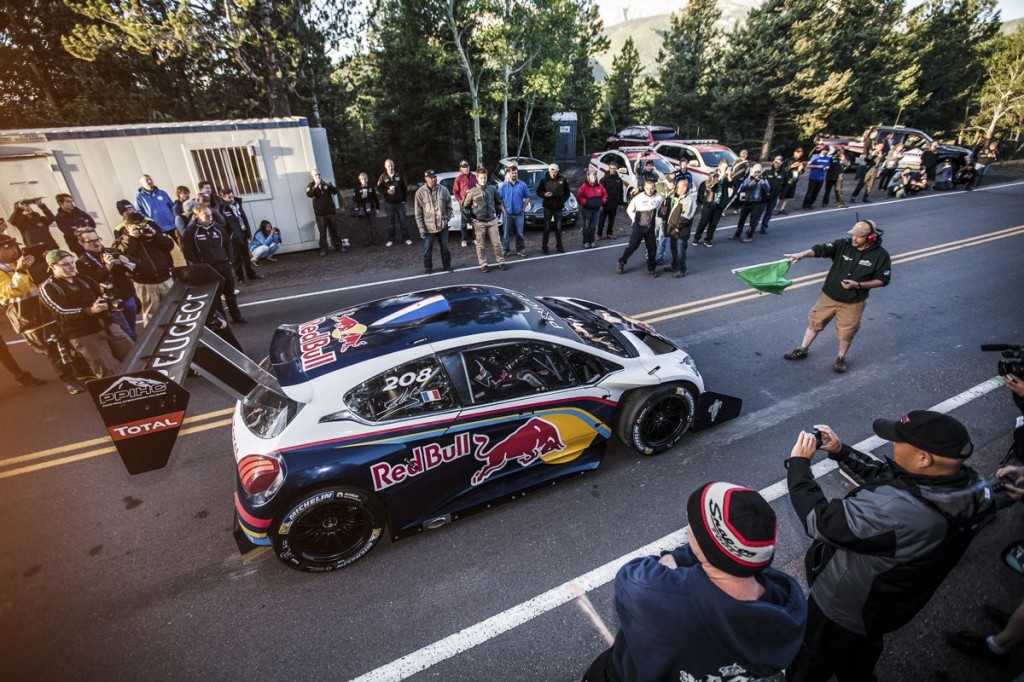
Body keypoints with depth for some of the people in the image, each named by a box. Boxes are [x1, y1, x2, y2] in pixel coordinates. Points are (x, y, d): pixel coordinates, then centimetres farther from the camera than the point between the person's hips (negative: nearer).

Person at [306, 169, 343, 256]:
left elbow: (335, 191, -1)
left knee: (334, 231, 8)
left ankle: (337, 247, 18)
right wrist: (315, 186, -29)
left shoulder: (326, 183, 11)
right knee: (323, 232, -2)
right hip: (320, 214, -2)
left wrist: (329, 185, -18)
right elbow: (309, 194, -16)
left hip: (331, 211, 2)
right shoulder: (311, 185, 3)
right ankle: (323, 250, 1)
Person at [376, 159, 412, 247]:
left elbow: (405, 189, 6)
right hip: (389, 203, 0)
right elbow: (379, 189, 0)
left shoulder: (399, 176, 2)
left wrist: (404, 199, 0)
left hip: (400, 203, 0)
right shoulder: (383, 177, 0)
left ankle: (406, 238, 13)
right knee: (390, 222, 6)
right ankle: (391, 239, 15)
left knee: (403, 221, 4)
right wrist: (387, 191, -17)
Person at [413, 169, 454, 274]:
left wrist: (446, 219, -2)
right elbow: (418, 213, -5)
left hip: (442, 226, 2)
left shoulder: (443, 190, -1)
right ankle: (428, 268, 23)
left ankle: (447, 266, 28)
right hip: (428, 227, -2)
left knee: (445, 248, 12)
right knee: (427, 249, 7)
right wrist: (421, 228, -8)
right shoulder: (420, 192, -6)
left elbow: (449, 207, 8)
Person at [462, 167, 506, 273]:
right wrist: (469, 217, -3)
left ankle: (501, 262, 15)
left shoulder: (492, 188, 2)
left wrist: (497, 213, 11)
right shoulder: (472, 191, -5)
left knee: (497, 243, 4)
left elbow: (498, 202, 17)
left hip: (492, 220, 2)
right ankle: (483, 265, 14)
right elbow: (464, 206, 3)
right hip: (479, 222, -2)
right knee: (480, 245, 5)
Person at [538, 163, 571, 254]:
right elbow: (538, 191, 2)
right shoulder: (544, 180, -4)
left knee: (558, 228, 10)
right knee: (546, 228, 1)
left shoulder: (562, 179, 2)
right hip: (548, 207, -2)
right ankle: (544, 246, 8)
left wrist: (564, 200, -1)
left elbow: (567, 191, 11)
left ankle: (559, 246, 20)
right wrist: (544, 194, -18)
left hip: (559, 207, 2)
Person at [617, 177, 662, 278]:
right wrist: (635, 220, 0)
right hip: (638, 227, -2)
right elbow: (629, 210, 1)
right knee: (632, 246, 0)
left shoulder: (658, 198, -10)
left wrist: (653, 218, 6)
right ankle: (621, 263, 17)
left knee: (652, 248, 5)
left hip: (650, 228, 2)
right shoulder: (638, 198, -13)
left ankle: (651, 268, 20)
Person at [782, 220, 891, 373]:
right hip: (828, 296, 2)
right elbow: (821, 249, -23)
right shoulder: (843, 245, -9)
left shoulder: (881, 255, -11)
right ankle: (802, 350, 30)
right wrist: (802, 254, -42)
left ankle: (841, 359, 33)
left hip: (853, 302, -2)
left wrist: (858, 285, -21)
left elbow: (882, 280, -6)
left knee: (846, 332, 10)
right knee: (815, 322, 13)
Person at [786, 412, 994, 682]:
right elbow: (883, 475, -3)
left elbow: (820, 521, -35)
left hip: (842, 611, -7)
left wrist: (798, 463, -25)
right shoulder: (961, 488, -19)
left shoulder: (894, 510, -46)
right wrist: (840, 451, -7)